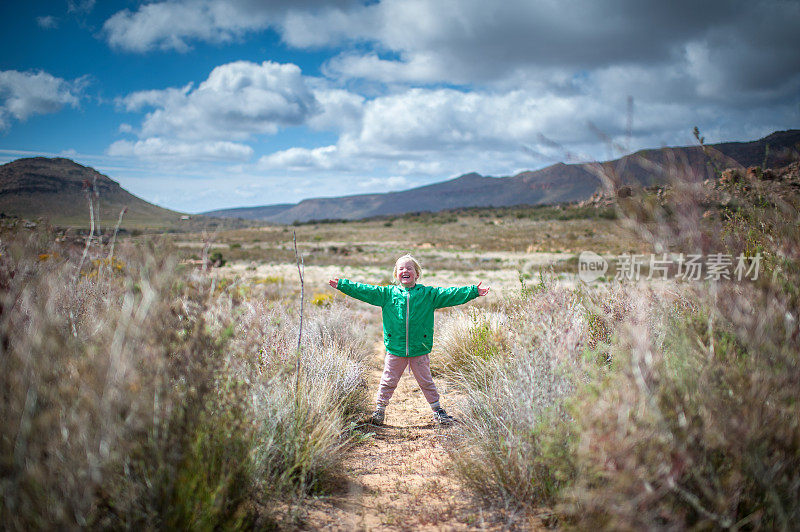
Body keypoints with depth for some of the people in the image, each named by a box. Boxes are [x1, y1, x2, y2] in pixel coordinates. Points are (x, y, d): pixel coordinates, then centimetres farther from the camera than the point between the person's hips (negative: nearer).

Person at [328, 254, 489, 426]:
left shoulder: (428, 294, 2)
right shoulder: (387, 293, 3)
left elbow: (450, 295, 0)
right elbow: (365, 291, 2)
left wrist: (473, 291, -7)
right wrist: (342, 285, -2)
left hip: (419, 349, 0)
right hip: (395, 349, 1)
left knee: (426, 381, 10)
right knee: (388, 381, 8)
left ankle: (437, 410, 26)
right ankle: (379, 409, 25)